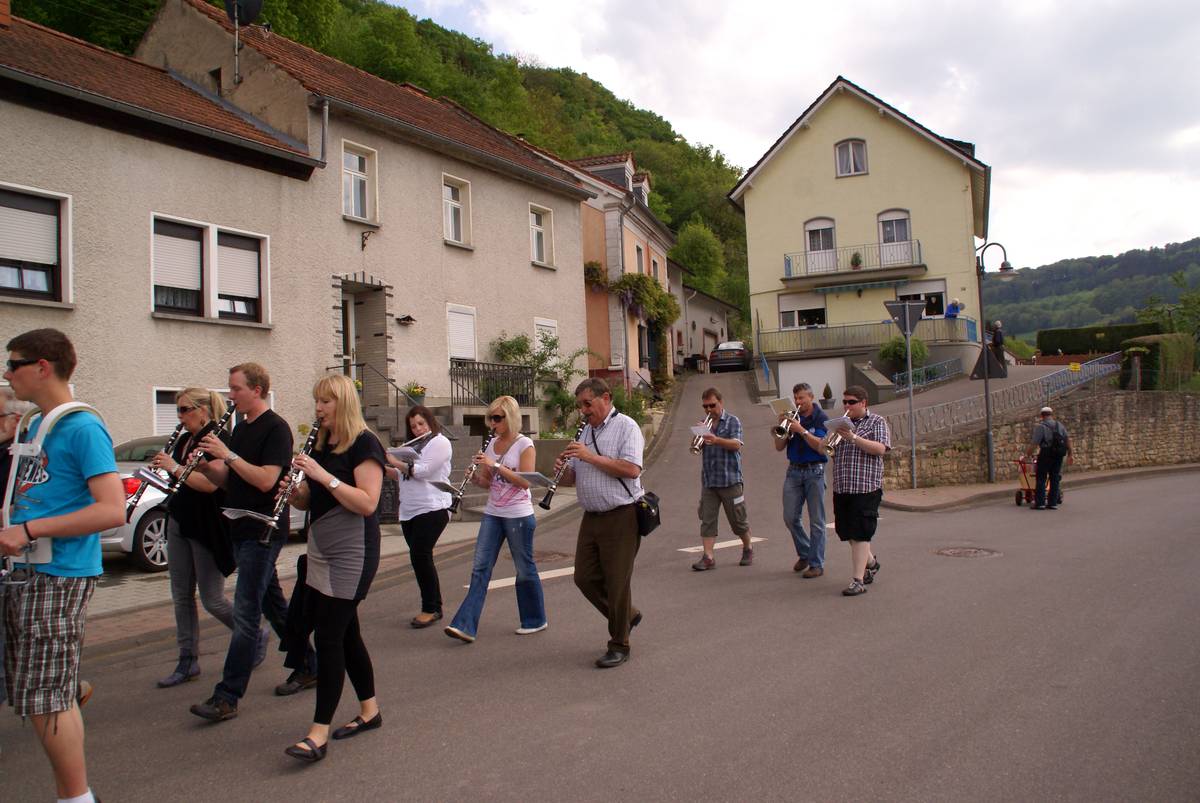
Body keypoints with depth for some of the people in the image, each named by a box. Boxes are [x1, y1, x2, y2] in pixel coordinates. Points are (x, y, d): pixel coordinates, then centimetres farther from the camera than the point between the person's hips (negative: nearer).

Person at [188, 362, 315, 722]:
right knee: (273, 604, 15)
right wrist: (206, 466, -5)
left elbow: (266, 480, -22)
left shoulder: (276, 428, -12)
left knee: (246, 614, -7)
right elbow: (226, 480, 14)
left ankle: (227, 698, -3)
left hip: (263, 533, -9)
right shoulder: (241, 428, 14)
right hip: (242, 530, 9)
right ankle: (308, 668, 27)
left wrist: (228, 455, -23)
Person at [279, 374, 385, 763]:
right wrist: (293, 489, -5)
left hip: (352, 551, -9)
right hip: (321, 549, 9)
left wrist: (323, 475, -23)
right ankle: (370, 711, 28)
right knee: (345, 632, 14)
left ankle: (319, 733, -4)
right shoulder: (321, 445, 13)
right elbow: (307, 502, 17)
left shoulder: (364, 444, -11)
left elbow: (367, 503, -20)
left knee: (329, 634, -9)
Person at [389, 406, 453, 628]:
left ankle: (430, 609, -5)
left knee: (420, 556, -14)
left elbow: (423, 470, -16)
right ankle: (434, 607, 16)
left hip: (432, 509, -8)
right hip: (409, 511, 8)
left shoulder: (440, 442, -5)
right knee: (421, 559, 8)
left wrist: (395, 461, -11)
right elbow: (402, 476, 21)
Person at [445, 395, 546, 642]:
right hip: (492, 513, 6)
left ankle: (535, 621, 23)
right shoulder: (491, 444, 10)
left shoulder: (524, 445, -8)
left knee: (525, 569, 6)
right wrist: (476, 477, -6)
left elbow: (525, 481, -18)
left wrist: (495, 465, -22)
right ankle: (465, 625, -4)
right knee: (480, 568, -2)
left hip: (518, 515, -6)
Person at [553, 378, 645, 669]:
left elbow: (631, 469, -22)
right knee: (585, 578, 9)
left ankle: (619, 645, 14)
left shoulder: (626, 426, -7)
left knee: (617, 582, -1)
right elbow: (571, 479, 17)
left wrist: (590, 457, -20)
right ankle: (628, 615, 30)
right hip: (591, 517, 8)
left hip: (621, 517, -8)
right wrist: (562, 470, -6)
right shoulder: (585, 432, 15)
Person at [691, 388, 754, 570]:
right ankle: (708, 557, -5)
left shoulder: (732, 421, -2)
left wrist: (716, 440, -34)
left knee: (738, 520, 6)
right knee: (707, 519, -4)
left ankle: (748, 549, 27)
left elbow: (736, 444, -17)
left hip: (730, 480, -4)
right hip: (708, 480, 4)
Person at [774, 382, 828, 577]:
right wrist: (783, 428, -9)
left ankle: (816, 564, 5)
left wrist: (801, 430, -20)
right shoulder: (792, 417, 9)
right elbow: (779, 447, 6)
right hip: (794, 470, 5)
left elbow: (821, 447, -15)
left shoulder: (821, 418, -3)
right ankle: (804, 554, 25)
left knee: (816, 521, -1)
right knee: (790, 517, 5)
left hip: (814, 471, -5)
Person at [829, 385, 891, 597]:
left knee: (860, 534, -8)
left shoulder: (877, 422, 0)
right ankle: (871, 562, 39)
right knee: (848, 532, 14)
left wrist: (853, 438, -22)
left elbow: (881, 448, -14)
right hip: (842, 487, 6)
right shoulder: (842, 424, 16)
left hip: (866, 487, -6)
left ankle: (858, 580, -6)